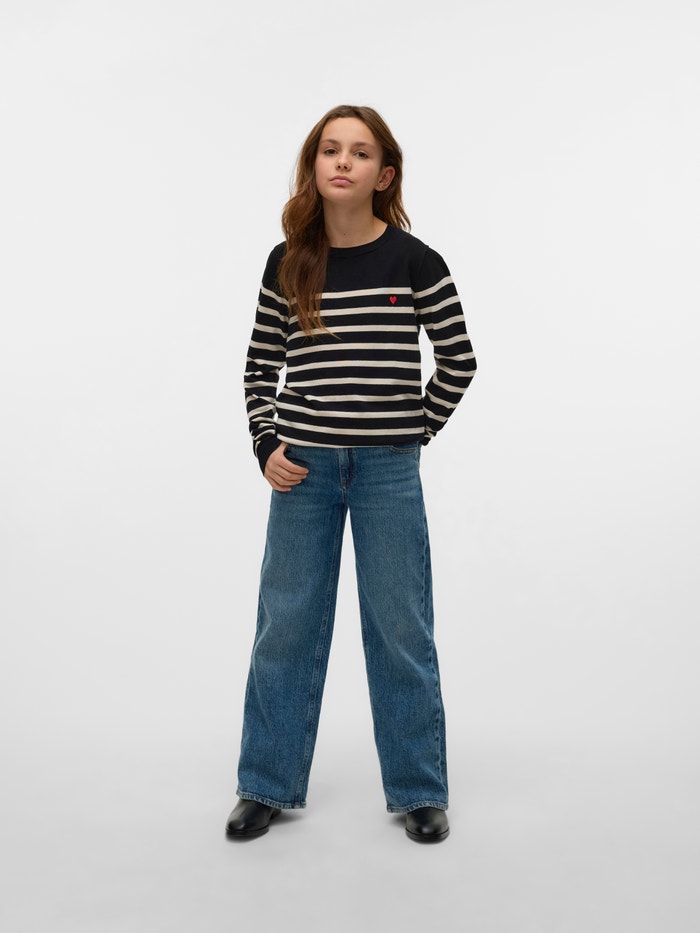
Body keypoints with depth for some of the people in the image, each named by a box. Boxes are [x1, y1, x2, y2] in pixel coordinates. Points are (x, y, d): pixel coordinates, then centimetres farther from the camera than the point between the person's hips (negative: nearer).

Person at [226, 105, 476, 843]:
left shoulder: (414, 262, -3)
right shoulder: (288, 264, 4)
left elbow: (458, 360, 5)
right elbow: (260, 366, 11)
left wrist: (416, 432, 2)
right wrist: (267, 444, -1)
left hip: (387, 470, -2)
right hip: (303, 466, 2)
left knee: (399, 629, 5)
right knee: (286, 625, 9)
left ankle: (419, 791, 21)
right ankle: (267, 784, 24)